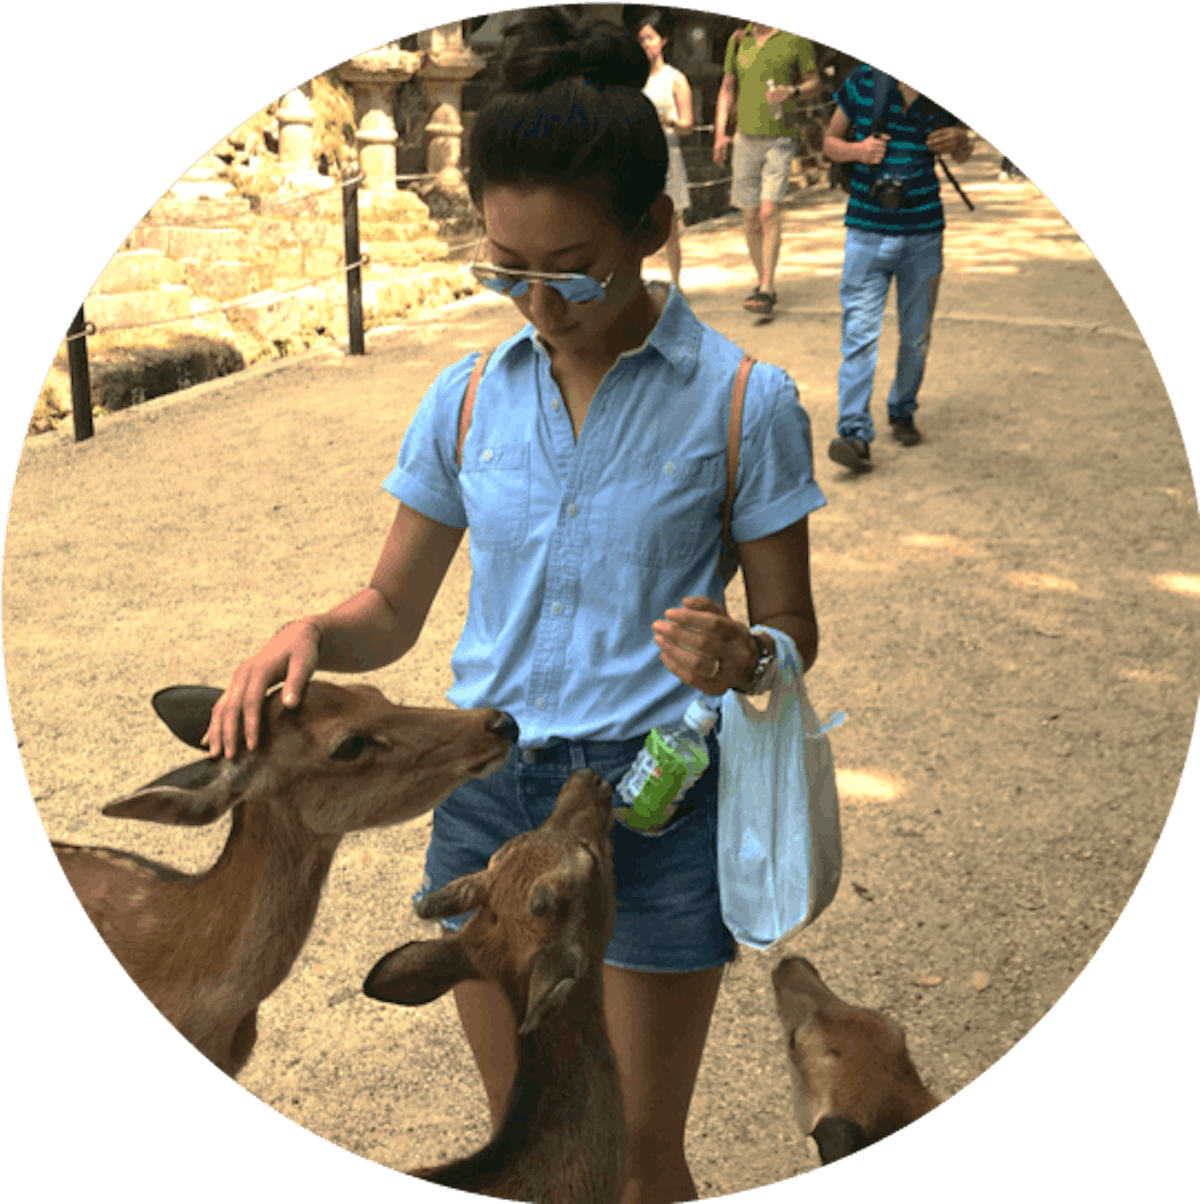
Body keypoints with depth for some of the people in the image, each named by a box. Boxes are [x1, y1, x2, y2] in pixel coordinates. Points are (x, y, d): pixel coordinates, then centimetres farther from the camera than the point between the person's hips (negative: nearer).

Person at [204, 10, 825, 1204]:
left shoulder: (740, 401, -9)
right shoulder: (468, 398, 0)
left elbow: (791, 628, -3)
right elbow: (392, 611, 7)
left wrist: (741, 658, -26)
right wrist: (310, 633, -15)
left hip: (655, 800, -3)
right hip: (486, 790, 3)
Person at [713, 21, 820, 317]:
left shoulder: (795, 39, -1)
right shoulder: (738, 40, 9)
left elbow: (814, 82, 7)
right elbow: (727, 89, 14)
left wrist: (792, 92, -15)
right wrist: (720, 133, 4)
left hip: (779, 139, -4)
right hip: (746, 138, 4)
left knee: (769, 211, -16)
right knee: (750, 217, 6)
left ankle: (766, 290, -15)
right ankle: (762, 281, 22)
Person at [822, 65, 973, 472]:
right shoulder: (862, 81, -5)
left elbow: (961, 156, 15)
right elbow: (830, 142, 7)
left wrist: (959, 140, -8)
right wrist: (857, 150, -15)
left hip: (923, 232, 2)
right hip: (868, 231, -2)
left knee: (917, 334, 11)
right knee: (859, 331, -10)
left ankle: (902, 411, 31)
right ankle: (855, 432, -11)